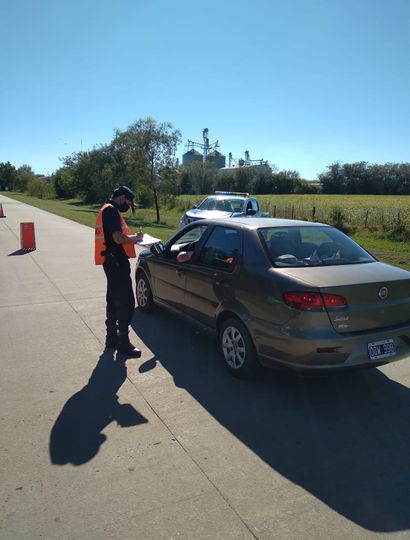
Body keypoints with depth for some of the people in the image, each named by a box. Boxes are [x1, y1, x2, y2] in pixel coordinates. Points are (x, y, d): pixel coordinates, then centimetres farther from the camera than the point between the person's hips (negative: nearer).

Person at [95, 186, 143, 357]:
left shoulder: (107, 210, 19)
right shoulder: (111, 210, -14)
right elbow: (118, 238, -24)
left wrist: (132, 238, 8)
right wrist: (136, 237, -8)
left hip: (112, 262, 11)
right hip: (116, 262, -11)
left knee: (113, 300, 17)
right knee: (126, 302, -6)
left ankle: (111, 338, 27)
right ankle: (123, 343, 1)